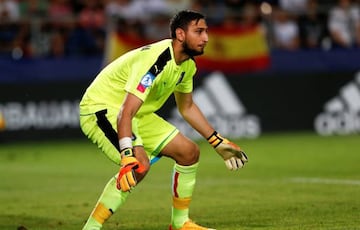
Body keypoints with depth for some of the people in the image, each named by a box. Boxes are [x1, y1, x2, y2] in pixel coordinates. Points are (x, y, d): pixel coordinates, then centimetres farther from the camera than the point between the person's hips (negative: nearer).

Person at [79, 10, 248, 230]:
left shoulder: (187, 65, -1)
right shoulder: (155, 60, -30)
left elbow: (187, 108, 18)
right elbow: (125, 113, -37)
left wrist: (218, 142, 18)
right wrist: (128, 157, -48)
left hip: (139, 114, 10)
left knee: (189, 152, 6)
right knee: (139, 165, -32)